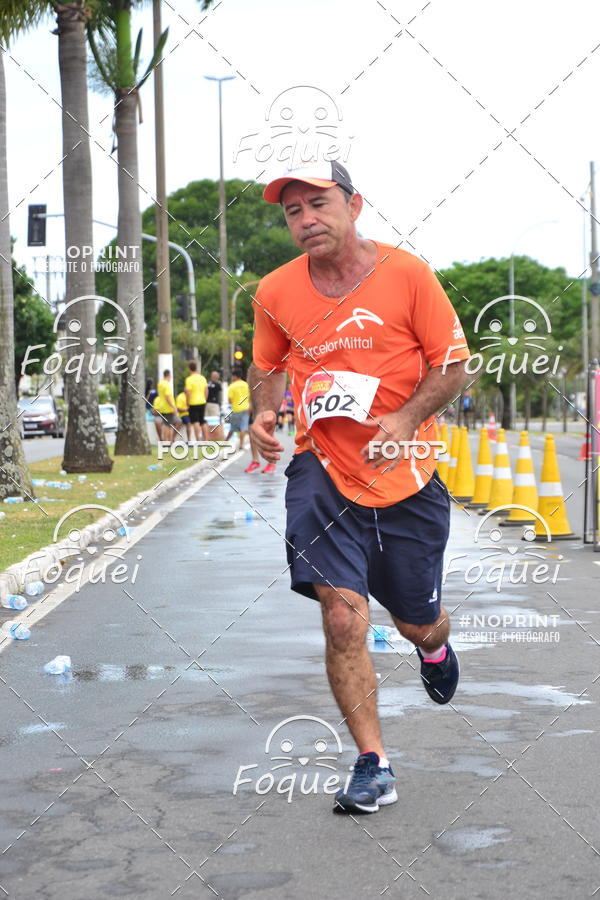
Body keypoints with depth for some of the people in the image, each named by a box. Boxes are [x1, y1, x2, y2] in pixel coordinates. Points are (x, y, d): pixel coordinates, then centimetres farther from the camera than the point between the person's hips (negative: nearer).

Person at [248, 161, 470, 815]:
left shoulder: (406, 274, -8)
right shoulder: (275, 293, -1)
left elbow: (453, 363, -3)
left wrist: (405, 418, -19)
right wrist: (263, 414, -4)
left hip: (406, 478, 0)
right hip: (323, 472, 0)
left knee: (416, 622, 14)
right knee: (342, 618, -15)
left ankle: (434, 646, 54)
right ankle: (373, 766, -1)